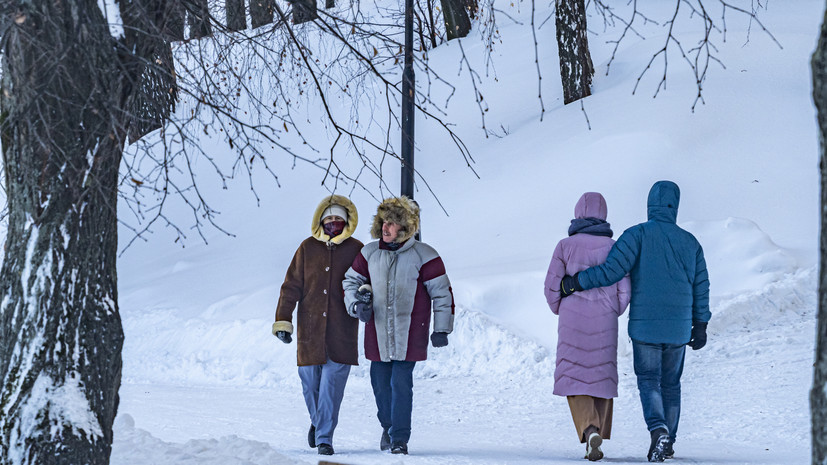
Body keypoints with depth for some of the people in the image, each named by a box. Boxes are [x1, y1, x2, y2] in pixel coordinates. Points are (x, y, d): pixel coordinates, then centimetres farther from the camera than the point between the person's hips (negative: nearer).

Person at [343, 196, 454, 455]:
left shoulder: (423, 256, -5)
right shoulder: (369, 254, 5)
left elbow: (442, 292, -1)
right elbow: (351, 281, 19)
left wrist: (441, 329, -2)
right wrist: (357, 305, 0)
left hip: (409, 334, -4)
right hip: (378, 334, 4)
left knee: (401, 383, -10)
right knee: (380, 383, 10)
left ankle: (400, 437, -2)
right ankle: (388, 426, 34)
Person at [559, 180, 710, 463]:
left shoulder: (637, 235, -6)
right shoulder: (690, 242, 7)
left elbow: (612, 270, -16)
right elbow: (701, 287, 10)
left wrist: (574, 283, -7)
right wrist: (700, 326, 18)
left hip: (644, 325, -3)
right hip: (678, 328, 3)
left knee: (649, 381, 2)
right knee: (670, 383, 15)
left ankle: (658, 429, -23)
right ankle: (668, 442, 18)